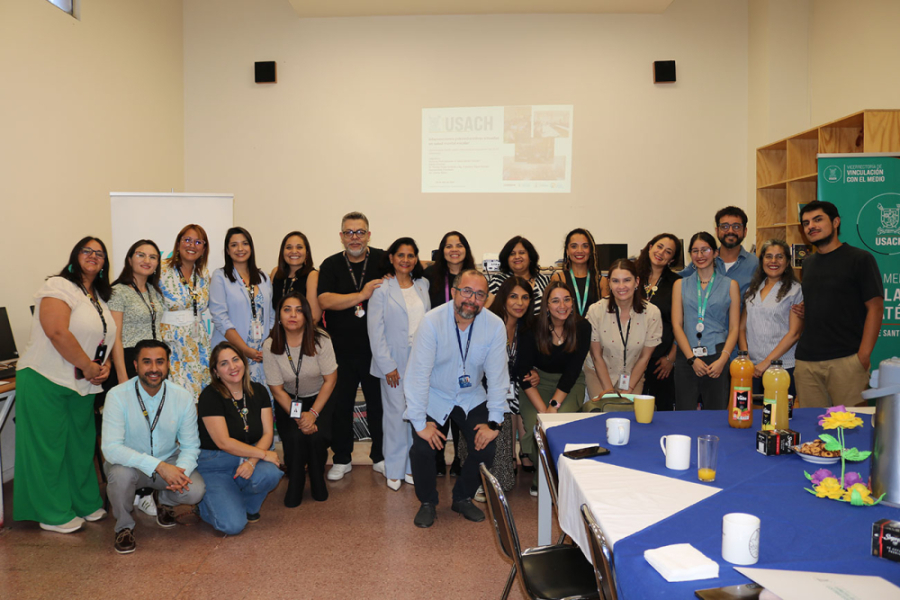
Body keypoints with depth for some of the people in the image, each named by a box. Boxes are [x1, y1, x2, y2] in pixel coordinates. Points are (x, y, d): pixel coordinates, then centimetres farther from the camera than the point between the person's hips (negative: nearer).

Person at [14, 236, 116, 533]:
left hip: (83, 386, 8)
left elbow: (104, 339, 20)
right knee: (48, 446, 1)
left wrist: (105, 366, 1)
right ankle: (53, 515, 12)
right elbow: (57, 333, -24)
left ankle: (85, 504, 26)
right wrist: (89, 367, -18)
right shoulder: (58, 287, -11)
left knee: (81, 445, 13)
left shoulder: (101, 298, 15)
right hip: (45, 380, -8)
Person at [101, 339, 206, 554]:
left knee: (196, 490, -24)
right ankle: (124, 526, -3)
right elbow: (111, 448, -28)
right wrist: (158, 466, -37)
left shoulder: (183, 397, -10)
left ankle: (166, 502, 15)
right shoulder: (117, 396, -19)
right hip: (130, 464, -2)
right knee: (120, 473, -36)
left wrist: (181, 471, -29)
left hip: (169, 462, 2)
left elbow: (191, 445, -6)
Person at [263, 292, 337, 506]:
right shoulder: (270, 346, -16)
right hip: (289, 401, 1)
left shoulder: (320, 340, -20)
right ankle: (295, 485, 3)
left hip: (319, 399, 0)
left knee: (317, 437, -25)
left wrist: (313, 413, -19)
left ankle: (318, 481, 6)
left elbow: (330, 379, -13)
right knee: (295, 438, -25)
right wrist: (297, 417, -18)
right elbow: (277, 389, -9)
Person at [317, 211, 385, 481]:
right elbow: (325, 300, -11)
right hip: (341, 350, 1)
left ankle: (380, 457, 28)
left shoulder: (383, 260, 1)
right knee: (340, 405, 10)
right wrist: (362, 294, -17)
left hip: (375, 349, 0)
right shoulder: (331, 265, 2)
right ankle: (342, 459, 26)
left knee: (378, 404, 10)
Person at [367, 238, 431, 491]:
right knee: (396, 414, 1)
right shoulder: (382, 289, -4)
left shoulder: (423, 286, 9)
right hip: (394, 362, -3)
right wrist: (387, 365, -9)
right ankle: (394, 470, 14)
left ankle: (412, 465, 19)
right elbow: (375, 331, -6)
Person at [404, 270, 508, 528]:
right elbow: (417, 374, -22)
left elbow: (498, 377, -10)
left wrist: (494, 422, -14)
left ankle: (463, 498, 17)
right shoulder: (432, 321, -23)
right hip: (434, 397, -2)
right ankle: (428, 502, 11)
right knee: (422, 448, -19)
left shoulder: (495, 326, -15)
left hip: (472, 397, 3)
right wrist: (419, 422, -24)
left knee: (486, 447, -12)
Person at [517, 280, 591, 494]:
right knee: (534, 424, -26)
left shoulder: (582, 328, -10)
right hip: (537, 381, 0)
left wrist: (555, 404, -21)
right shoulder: (533, 328, -14)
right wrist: (543, 409, -25)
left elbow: (572, 371, -10)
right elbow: (523, 372, -15)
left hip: (570, 383, 0)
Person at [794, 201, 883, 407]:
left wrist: (863, 355, -14)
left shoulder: (860, 259, -1)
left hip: (846, 360, -5)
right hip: (807, 360, 5)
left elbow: (875, 307, -6)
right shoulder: (808, 263, 17)